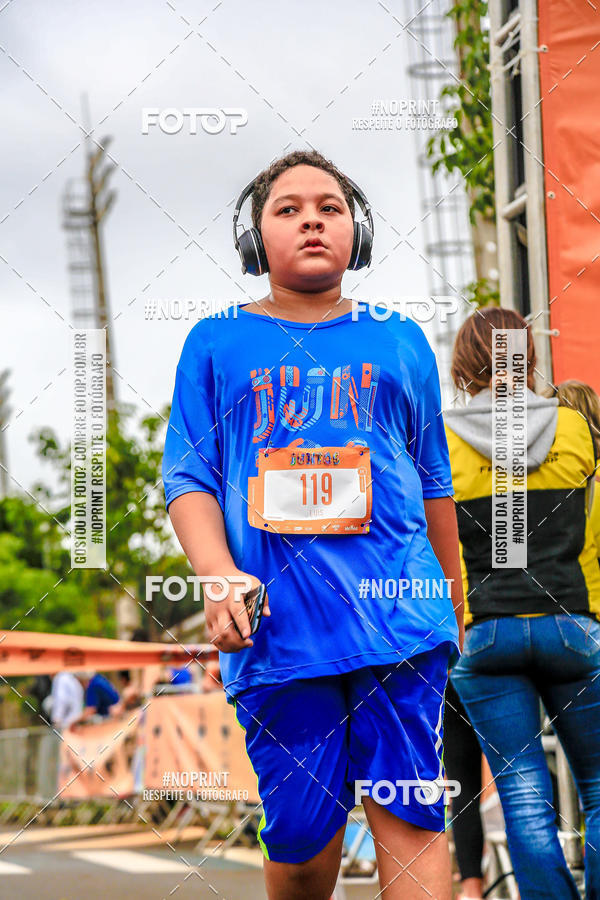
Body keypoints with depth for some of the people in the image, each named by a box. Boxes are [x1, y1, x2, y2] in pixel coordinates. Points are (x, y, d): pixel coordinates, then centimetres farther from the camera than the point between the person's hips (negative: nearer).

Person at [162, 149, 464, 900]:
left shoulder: (399, 342, 16)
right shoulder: (216, 344, 12)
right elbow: (187, 479, 6)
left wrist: (454, 614, 23)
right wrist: (218, 575, -12)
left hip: (399, 612, 1)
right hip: (276, 626, -1)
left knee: (409, 818, -5)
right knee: (301, 833, 2)